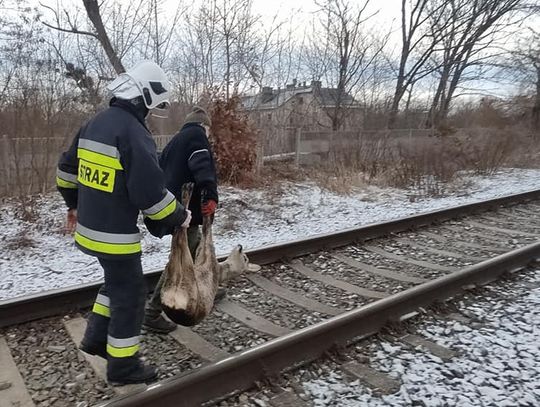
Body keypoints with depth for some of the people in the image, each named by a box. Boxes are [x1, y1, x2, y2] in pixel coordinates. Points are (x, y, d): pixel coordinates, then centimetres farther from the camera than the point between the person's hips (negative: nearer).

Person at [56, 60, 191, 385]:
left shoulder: (94, 124, 8)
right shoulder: (133, 132, -22)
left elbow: (67, 169, 19)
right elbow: (150, 192, -25)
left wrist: (75, 204, 33)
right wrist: (181, 217, -9)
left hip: (89, 227, 9)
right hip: (114, 234, -9)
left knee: (117, 281, 28)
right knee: (130, 294, 7)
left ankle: (97, 337, 38)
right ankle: (123, 365, 21)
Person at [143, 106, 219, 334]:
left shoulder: (174, 142, 22)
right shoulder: (196, 134, -4)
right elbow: (202, 165, -23)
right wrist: (210, 195, -32)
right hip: (188, 211, -10)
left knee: (198, 251, 24)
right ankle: (153, 313, 0)